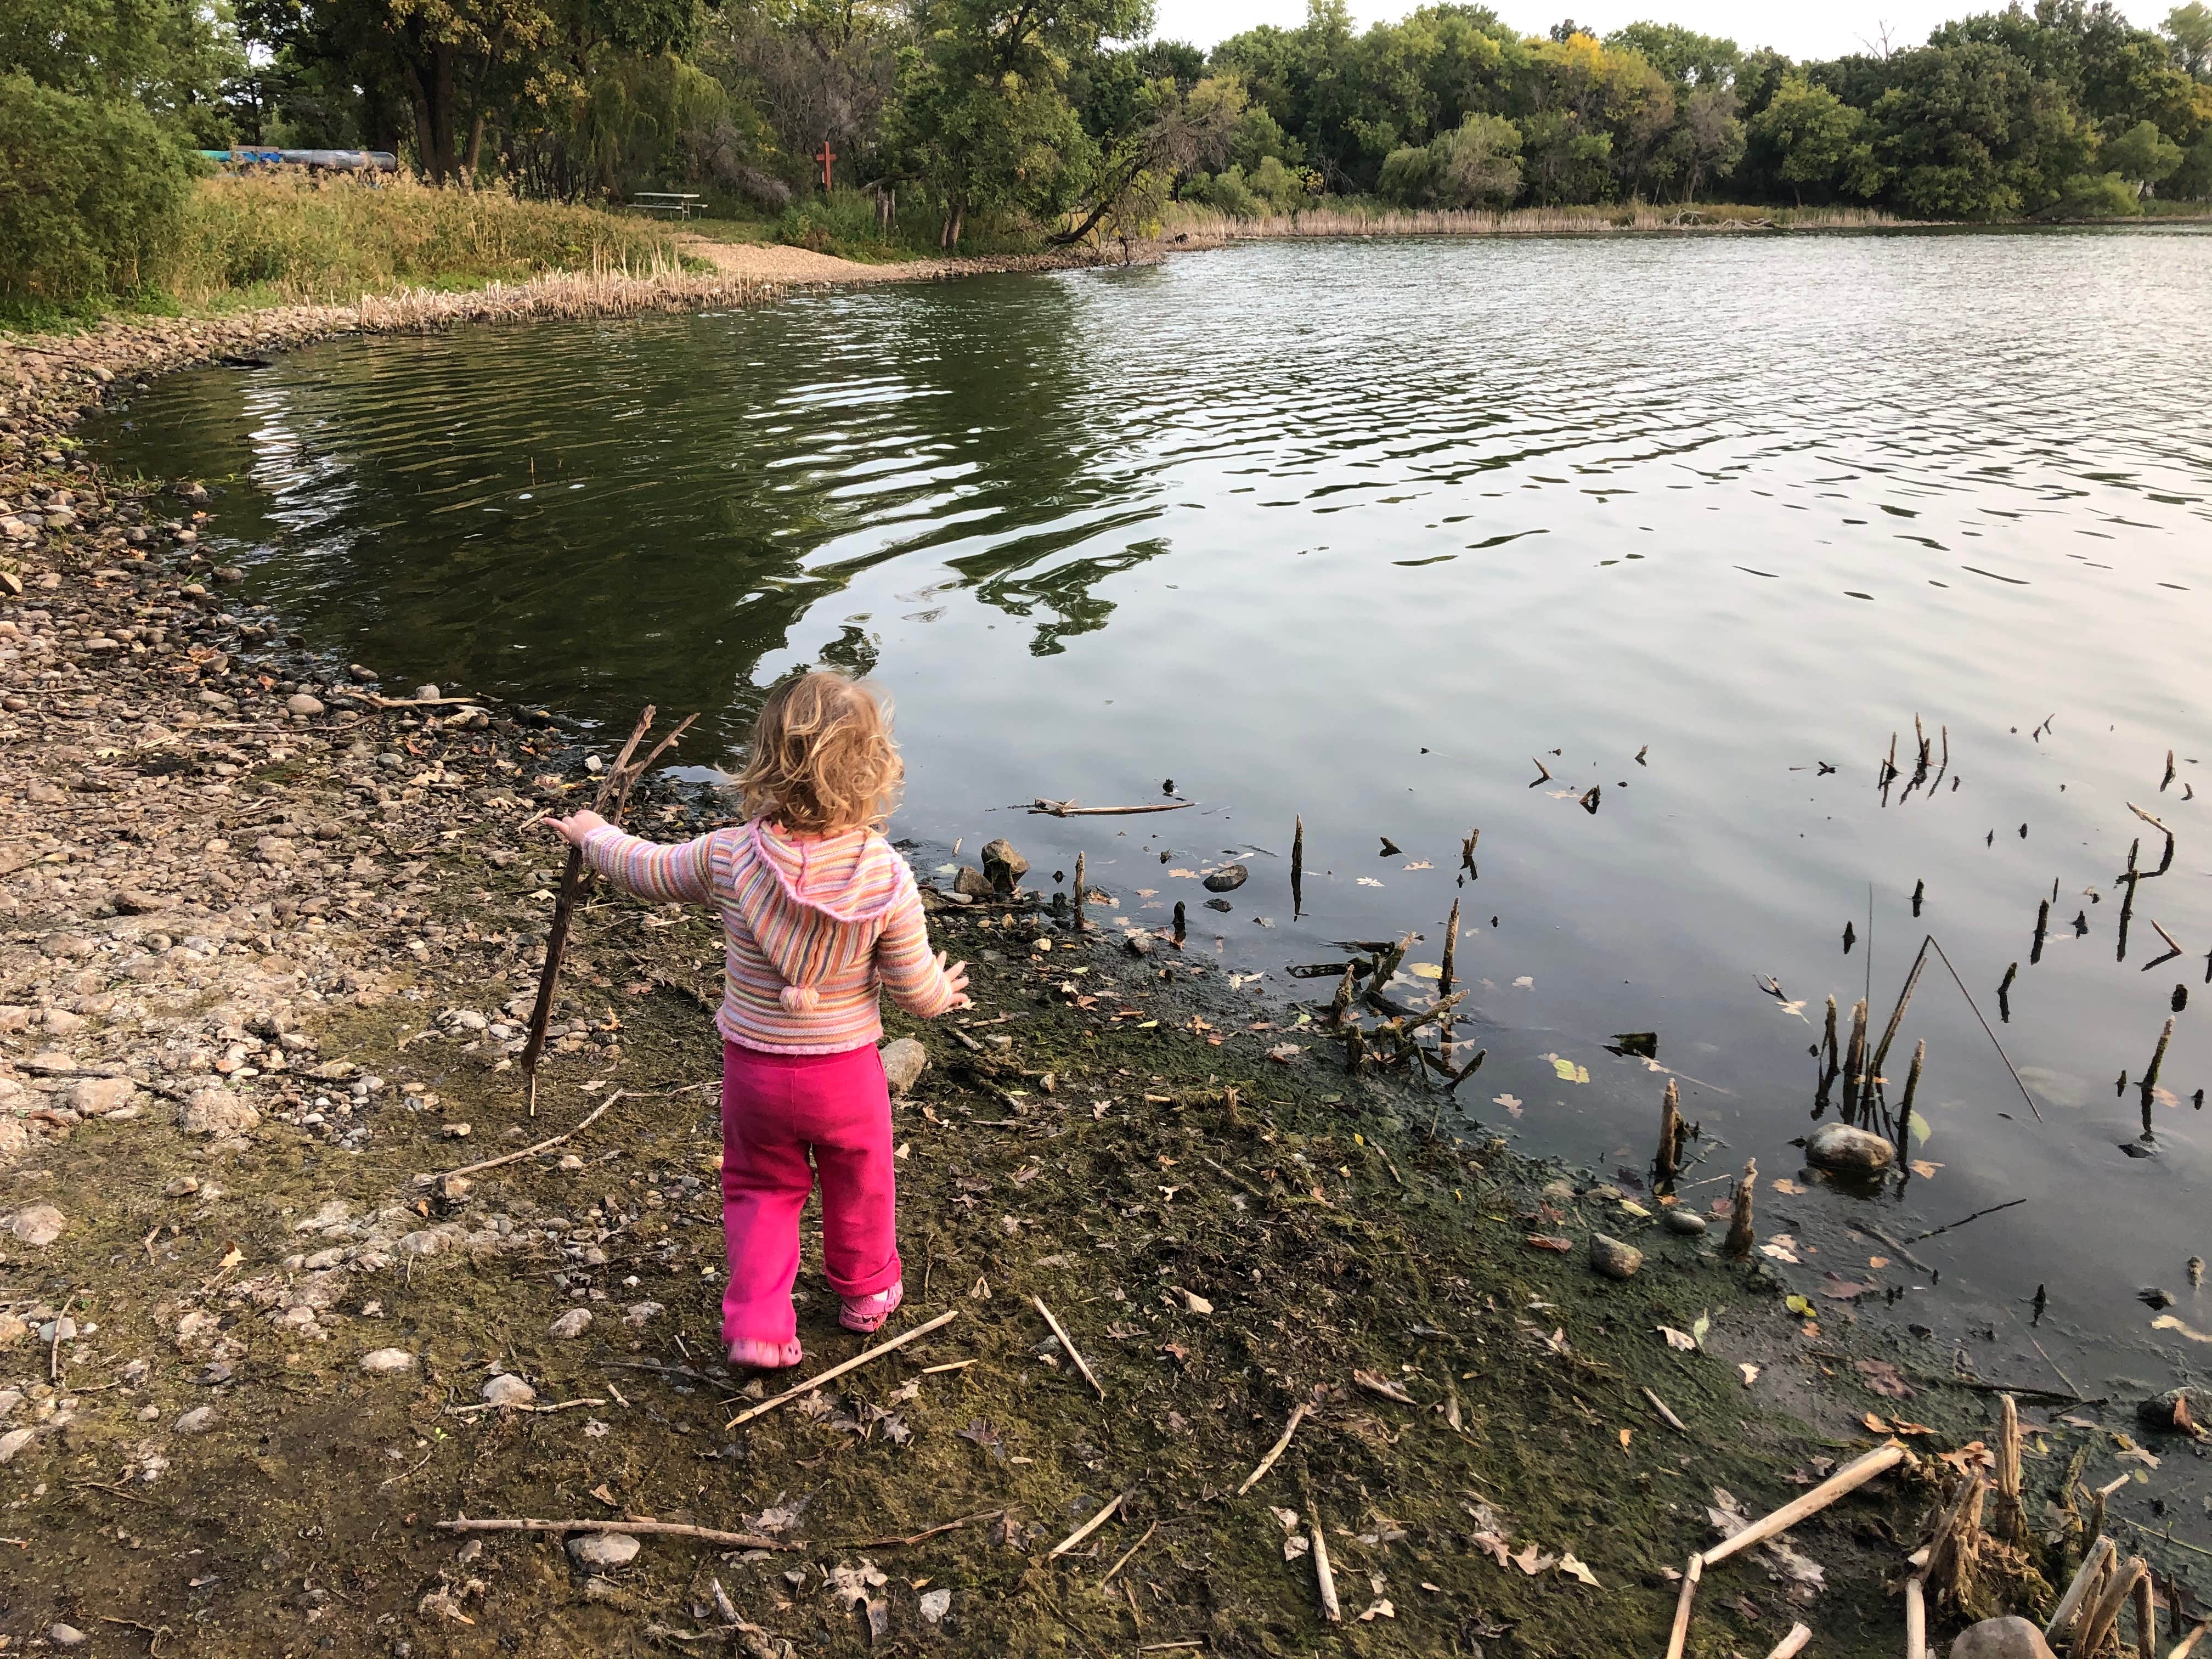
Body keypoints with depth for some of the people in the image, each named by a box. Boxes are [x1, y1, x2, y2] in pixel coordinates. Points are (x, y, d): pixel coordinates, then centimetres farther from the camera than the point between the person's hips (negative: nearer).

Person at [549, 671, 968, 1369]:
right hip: (846, 1072, 0)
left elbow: (645, 869, 1)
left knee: (761, 1190, 23)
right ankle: (865, 1291, 46)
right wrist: (943, 991, 9)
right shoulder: (886, 876, -23)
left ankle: (756, 1324, 19)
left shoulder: (728, 856, -19)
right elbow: (916, 992, -15)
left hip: (753, 1069, 1)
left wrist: (593, 835, 21)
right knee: (860, 1185, 24)